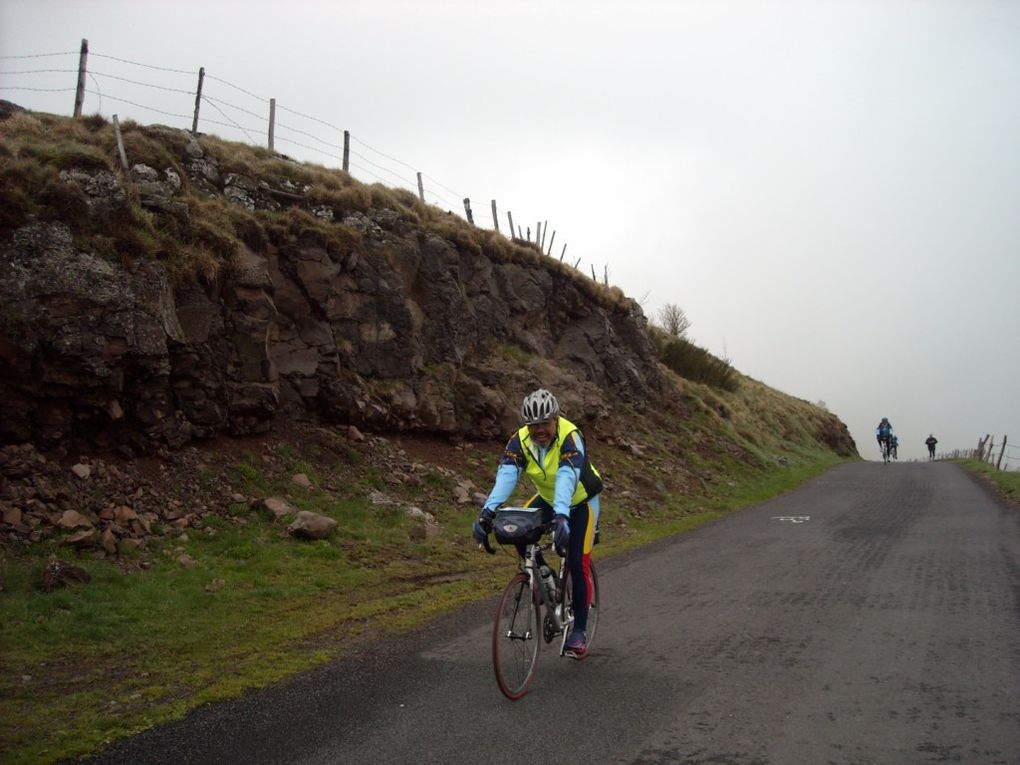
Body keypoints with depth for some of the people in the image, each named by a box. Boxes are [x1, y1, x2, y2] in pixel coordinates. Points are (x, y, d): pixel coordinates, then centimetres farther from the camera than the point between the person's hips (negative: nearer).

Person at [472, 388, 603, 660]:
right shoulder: (520, 440, -21)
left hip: (580, 502, -4)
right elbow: (506, 474, -34)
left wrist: (561, 517, -63)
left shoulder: (570, 437, -33)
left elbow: (567, 478, -47)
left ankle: (579, 630, 7)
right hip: (547, 499, 4)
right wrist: (487, 512, -49)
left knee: (578, 564, -9)